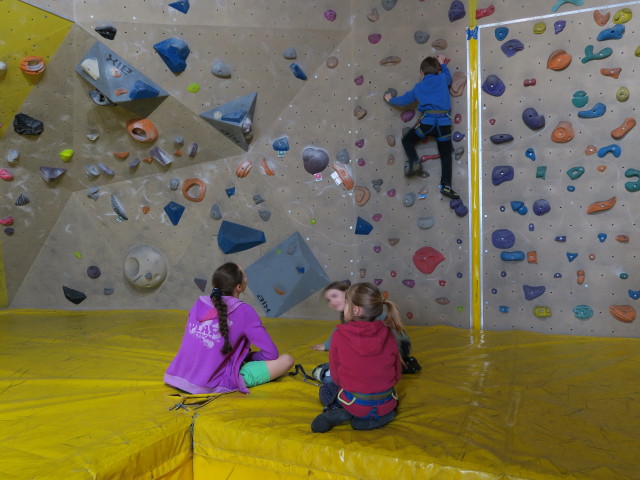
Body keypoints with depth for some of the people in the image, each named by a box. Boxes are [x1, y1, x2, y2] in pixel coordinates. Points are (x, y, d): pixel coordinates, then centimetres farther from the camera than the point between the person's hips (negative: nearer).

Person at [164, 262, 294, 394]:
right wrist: (247, 356, 13)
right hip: (215, 385, -5)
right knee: (286, 360, -5)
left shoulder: (199, 304, 4)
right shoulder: (243, 311, -11)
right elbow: (271, 353, -8)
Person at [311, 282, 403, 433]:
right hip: (386, 405, 1)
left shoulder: (339, 336, -14)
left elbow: (335, 376, -5)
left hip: (354, 403, 0)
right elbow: (397, 375, 1)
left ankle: (342, 413, 1)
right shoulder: (388, 335, -9)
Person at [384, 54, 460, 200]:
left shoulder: (418, 87, 13)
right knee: (446, 155, 10)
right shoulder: (442, 79, 14)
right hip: (444, 122, 1)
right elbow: (448, 76, 39)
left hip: (427, 121, -1)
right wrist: (442, 63, 49)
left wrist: (390, 99, 41)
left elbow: (402, 100, 23)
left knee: (407, 140, 21)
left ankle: (414, 162, -3)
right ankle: (446, 186, -2)